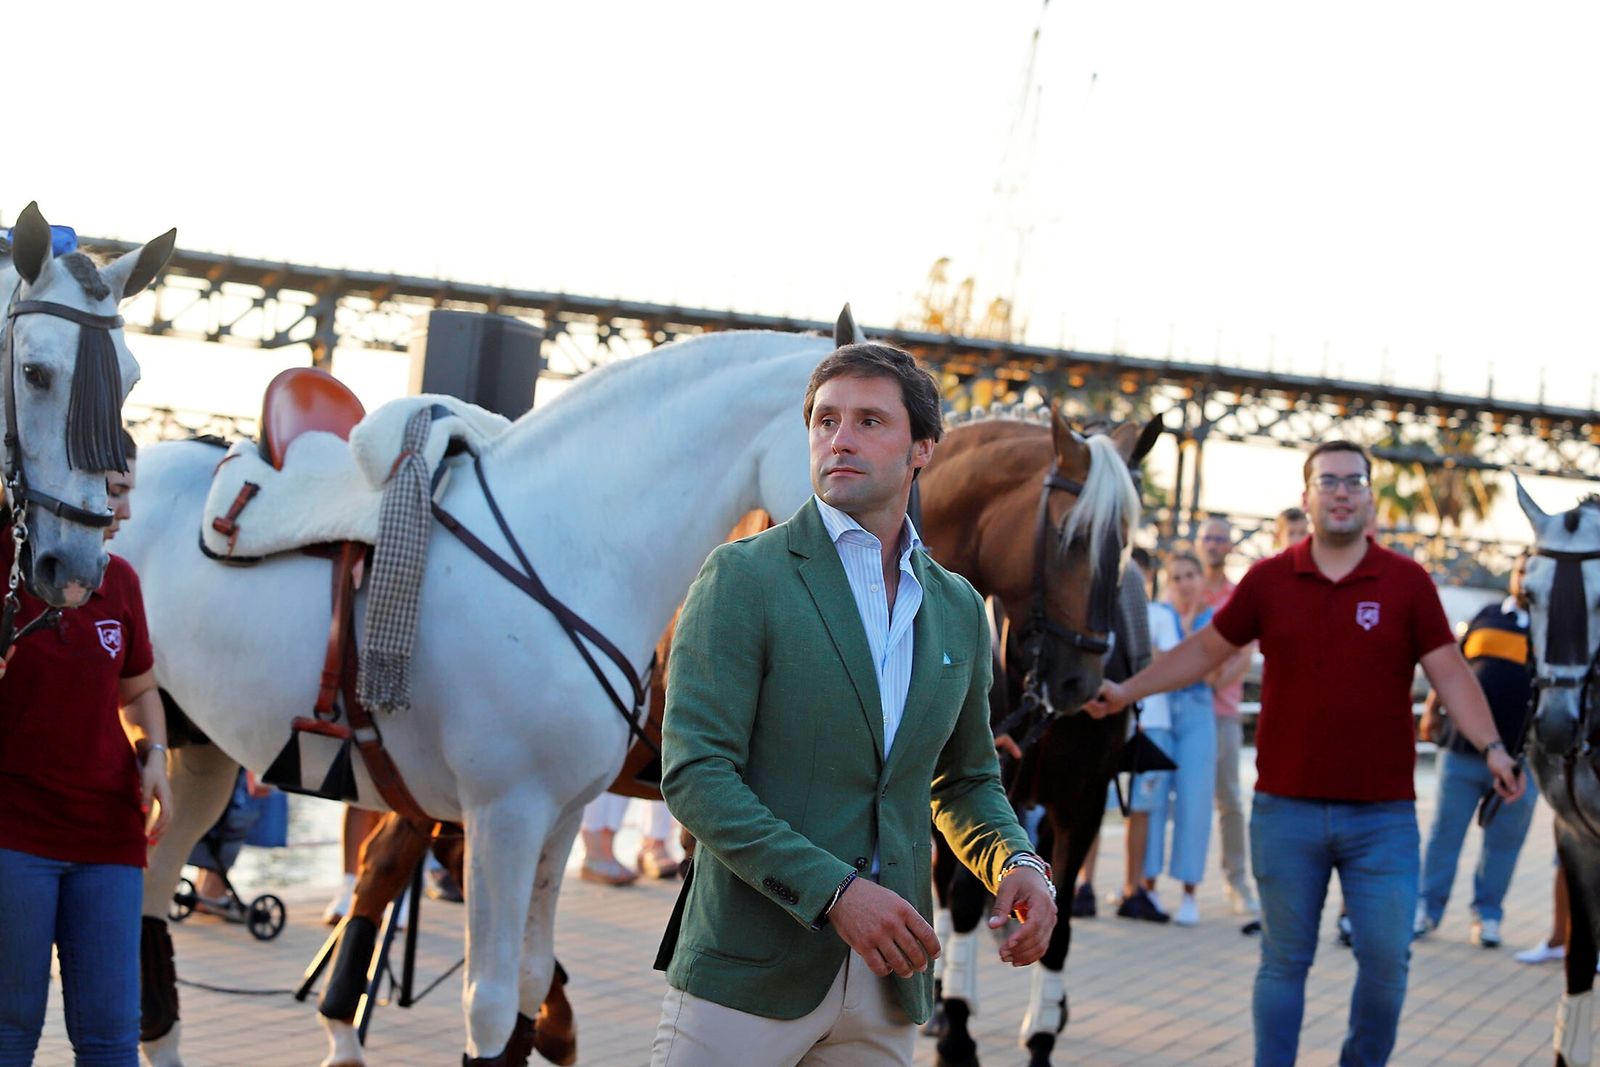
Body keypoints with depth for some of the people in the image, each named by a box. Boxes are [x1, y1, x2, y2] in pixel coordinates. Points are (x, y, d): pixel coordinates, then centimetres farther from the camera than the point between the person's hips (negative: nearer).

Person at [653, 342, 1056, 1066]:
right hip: (747, 975, -4)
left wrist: (1018, 864, 2)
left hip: (888, 977, 5)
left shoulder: (958, 608, 13)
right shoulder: (743, 577, -4)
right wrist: (835, 891, -21)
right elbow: (694, 775, -12)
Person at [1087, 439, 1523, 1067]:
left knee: (1387, 959, -2)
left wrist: (1491, 746, -15)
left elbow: (1449, 673, -2)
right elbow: (1205, 650, 12)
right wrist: (1126, 692, 5)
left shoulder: (1407, 583, 0)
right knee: (1284, 961, 7)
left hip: (1382, 812, -1)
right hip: (1286, 808, 1)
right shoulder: (1269, 581, 4)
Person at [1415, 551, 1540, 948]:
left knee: (1503, 841, 5)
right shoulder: (1487, 617, 10)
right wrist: (1432, 709, 5)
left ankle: (1487, 914, 16)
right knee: (1445, 831, 4)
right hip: (1462, 748, 1)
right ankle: (1428, 908, 12)